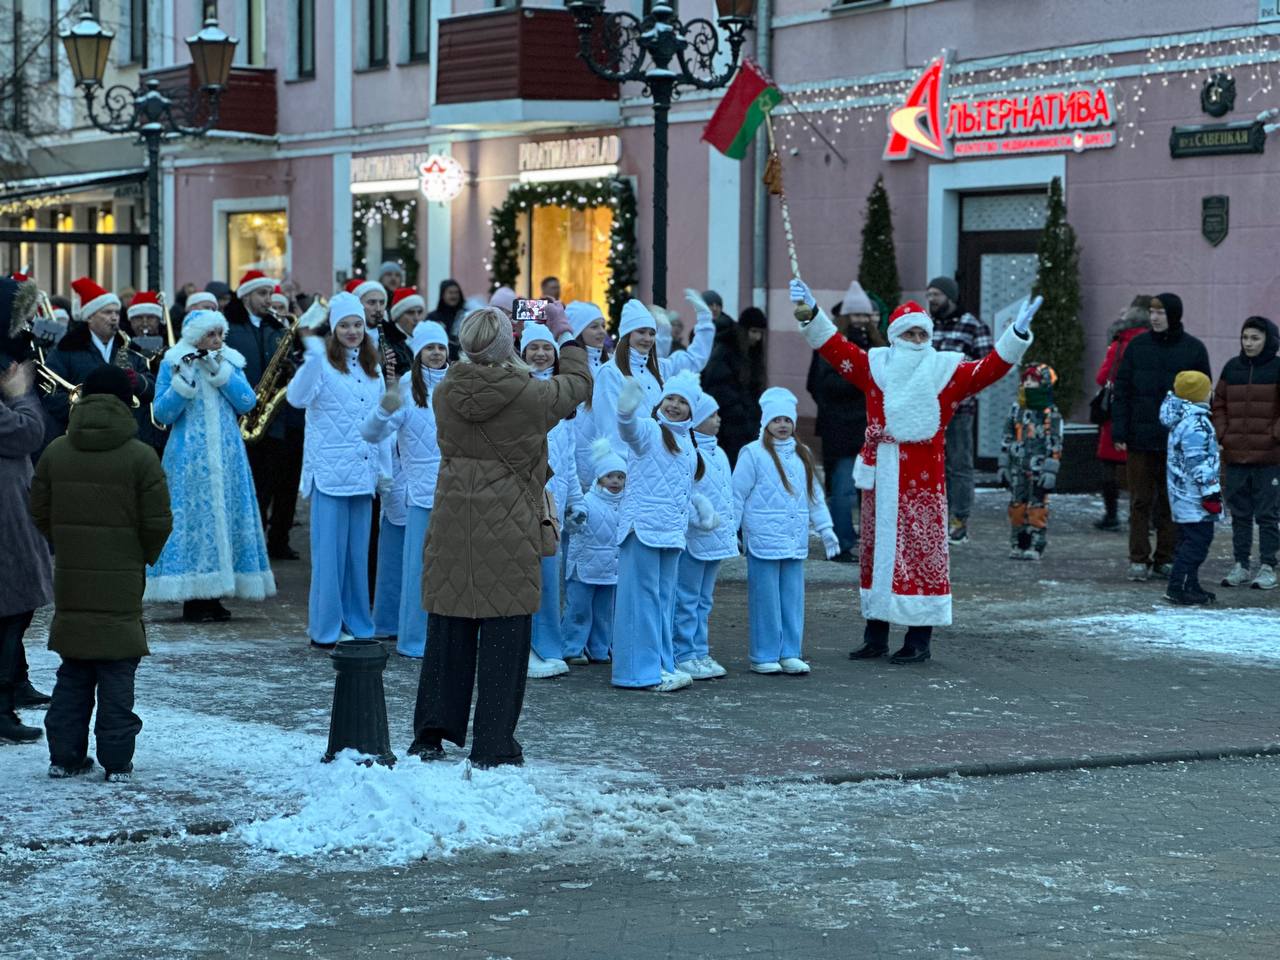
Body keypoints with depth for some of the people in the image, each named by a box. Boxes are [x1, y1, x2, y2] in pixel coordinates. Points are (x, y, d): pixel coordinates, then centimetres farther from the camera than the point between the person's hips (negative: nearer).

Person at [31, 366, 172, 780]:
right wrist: (144, 558, 11)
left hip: (70, 578, 3)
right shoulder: (140, 457, -9)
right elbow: (158, 523, -7)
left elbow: (39, 513, 8)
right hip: (121, 583, -3)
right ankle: (117, 760, 3)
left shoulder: (54, 452, 2)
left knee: (72, 672, 13)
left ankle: (65, 754, 13)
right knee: (117, 673, 2)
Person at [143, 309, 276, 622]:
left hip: (228, 457, 4)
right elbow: (162, 414, -6)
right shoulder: (172, 364, 0)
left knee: (224, 517, 3)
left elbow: (247, 403, -2)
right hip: (189, 459, -4)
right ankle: (192, 598, -4)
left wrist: (220, 372, -11)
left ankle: (212, 596, 10)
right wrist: (183, 381, -18)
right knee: (193, 518, -7)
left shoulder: (230, 362, 10)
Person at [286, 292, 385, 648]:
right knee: (329, 549, -3)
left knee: (358, 549, 11)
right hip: (329, 469, -6)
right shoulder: (323, 363, -7)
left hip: (362, 471, 6)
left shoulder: (372, 368, 13)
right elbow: (297, 397, -25)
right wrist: (313, 356, -37)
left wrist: (383, 467, 15)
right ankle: (326, 628, 3)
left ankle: (356, 624, 19)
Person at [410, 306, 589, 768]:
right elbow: (577, 383, 7)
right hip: (508, 534, -4)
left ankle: (430, 733, 17)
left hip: (453, 532, 4)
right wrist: (564, 334, 20)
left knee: (448, 630, 13)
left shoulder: (445, 394, -2)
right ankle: (494, 746, 6)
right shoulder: (527, 395, -13)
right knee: (504, 638, 3)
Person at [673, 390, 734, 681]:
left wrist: (731, 530, 18)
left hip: (716, 539, 9)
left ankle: (699, 652, 20)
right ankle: (684, 655, 1)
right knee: (686, 599, -3)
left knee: (704, 599, 14)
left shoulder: (718, 453, 15)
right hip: (692, 537, -9)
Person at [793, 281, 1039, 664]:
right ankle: (876, 635, 18)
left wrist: (1017, 333, -16)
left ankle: (919, 640, 3)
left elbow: (989, 369, -6)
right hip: (880, 475, 3)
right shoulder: (875, 365, 9)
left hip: (923, 478, -3)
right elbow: (834, 347, 7)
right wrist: (812, 312, -2)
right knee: (877, 550, 9)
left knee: (922, 552, -3)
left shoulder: (947, 369, 2)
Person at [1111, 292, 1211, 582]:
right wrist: (1119, 431, -3)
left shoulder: (1194, 349, 2)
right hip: (1140, 439, 1)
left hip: (1177, 441, 0)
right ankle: (1139, 559, 7)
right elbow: (1122, 389, 4)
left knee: (1171, 503, 6)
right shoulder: (1138, 346, 4)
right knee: (1141, 502, 3)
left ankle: (1166, 558, 13)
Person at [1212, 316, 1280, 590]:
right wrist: (1222, 434, 1)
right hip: (1235, 455, 4)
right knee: (1239, 513, 11)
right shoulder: (1232, 368, 7)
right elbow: (1219, 405, 13)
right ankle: (1240, 565, 18)